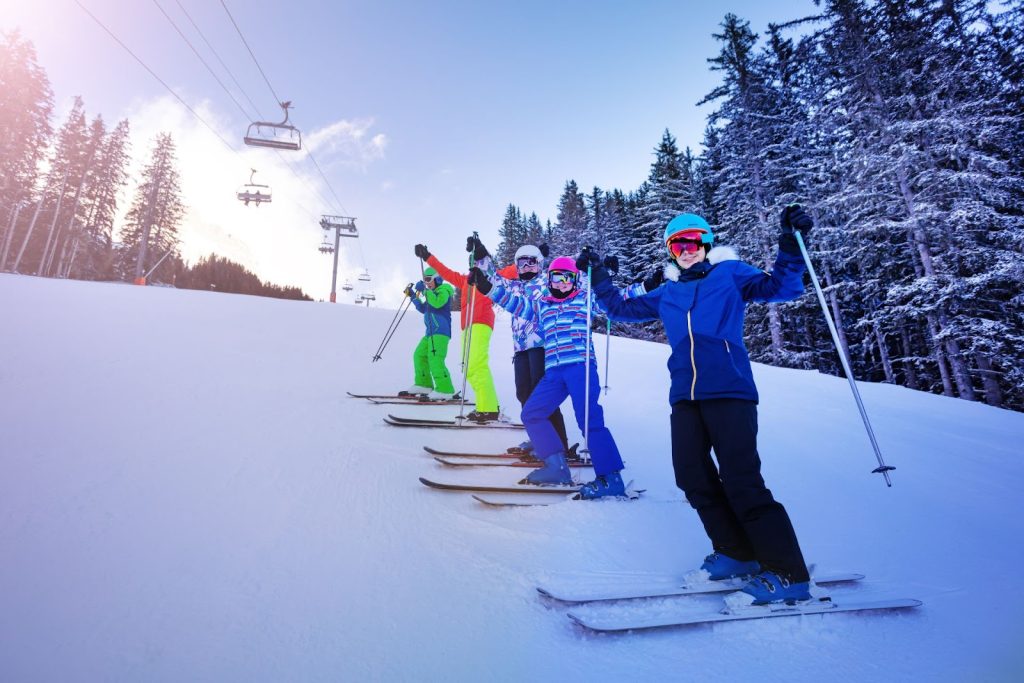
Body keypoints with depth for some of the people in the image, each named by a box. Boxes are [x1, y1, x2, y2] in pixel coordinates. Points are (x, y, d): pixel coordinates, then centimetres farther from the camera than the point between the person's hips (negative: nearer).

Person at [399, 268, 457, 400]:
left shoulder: (443, 290, -4)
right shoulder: (432, 293, 22)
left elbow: (437, 303, -25)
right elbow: (423, 309, 32)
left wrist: (425, 291, -21)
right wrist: (413, 296, 23)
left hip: (440, 331, -10)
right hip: (430, 331, 10)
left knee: (435, 359, -19)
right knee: (419, 355, 12)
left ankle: (445, 390, -22)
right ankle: (423, 384, 20)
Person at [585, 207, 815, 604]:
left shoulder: (729, 274, 10)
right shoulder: (666, 293, 21)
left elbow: (779, 288, 0)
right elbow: (622, 309, 27)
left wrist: (790, 246, -12)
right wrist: (598, 278, 21)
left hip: (729, 391, -5)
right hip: (685, 396, 6)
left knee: (742, 483, -10)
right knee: (693, 478, 5)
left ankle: (789, 575, 3)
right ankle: (736, 552, 22)